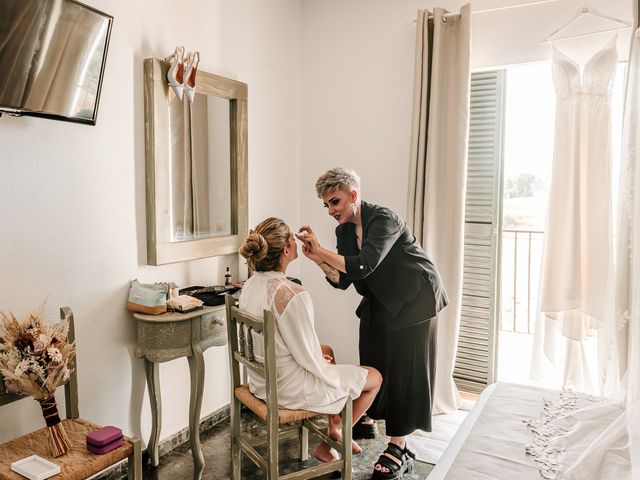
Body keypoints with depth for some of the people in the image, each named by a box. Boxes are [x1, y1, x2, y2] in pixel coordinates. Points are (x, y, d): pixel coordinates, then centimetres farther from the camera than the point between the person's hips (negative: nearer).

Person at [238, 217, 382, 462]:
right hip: (288, 388, -8)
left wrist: (320, 355, 11)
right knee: (374, 377, 10)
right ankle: (328, 443, 24)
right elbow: (308, 356, -23)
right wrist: (323, 366, -1)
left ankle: (334, 429, 39)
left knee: (326, 350, 33)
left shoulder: (250, 285, -4)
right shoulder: (291, 294, -31)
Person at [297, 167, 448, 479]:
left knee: (403, 369, -4)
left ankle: (398, 450, 3)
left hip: (413, 300, -7)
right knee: (372, 363, 9)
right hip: (378, 302, 7)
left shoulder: (384, 219, -23)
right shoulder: (344, 231, 0)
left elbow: (364, 266, -34)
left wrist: (321, 250, -31)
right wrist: (318, 260, -18)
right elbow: (342, 280, -1)